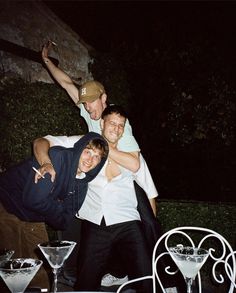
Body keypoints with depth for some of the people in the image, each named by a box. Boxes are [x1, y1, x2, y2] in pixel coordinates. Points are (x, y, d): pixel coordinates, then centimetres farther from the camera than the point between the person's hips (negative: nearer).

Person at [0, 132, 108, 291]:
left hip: (33, 218, 7)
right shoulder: (57, 157, -27)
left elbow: (63, 221, -4)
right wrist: (58, 209, -17)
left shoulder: (81, 184, -4)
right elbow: (34, 199, -31)